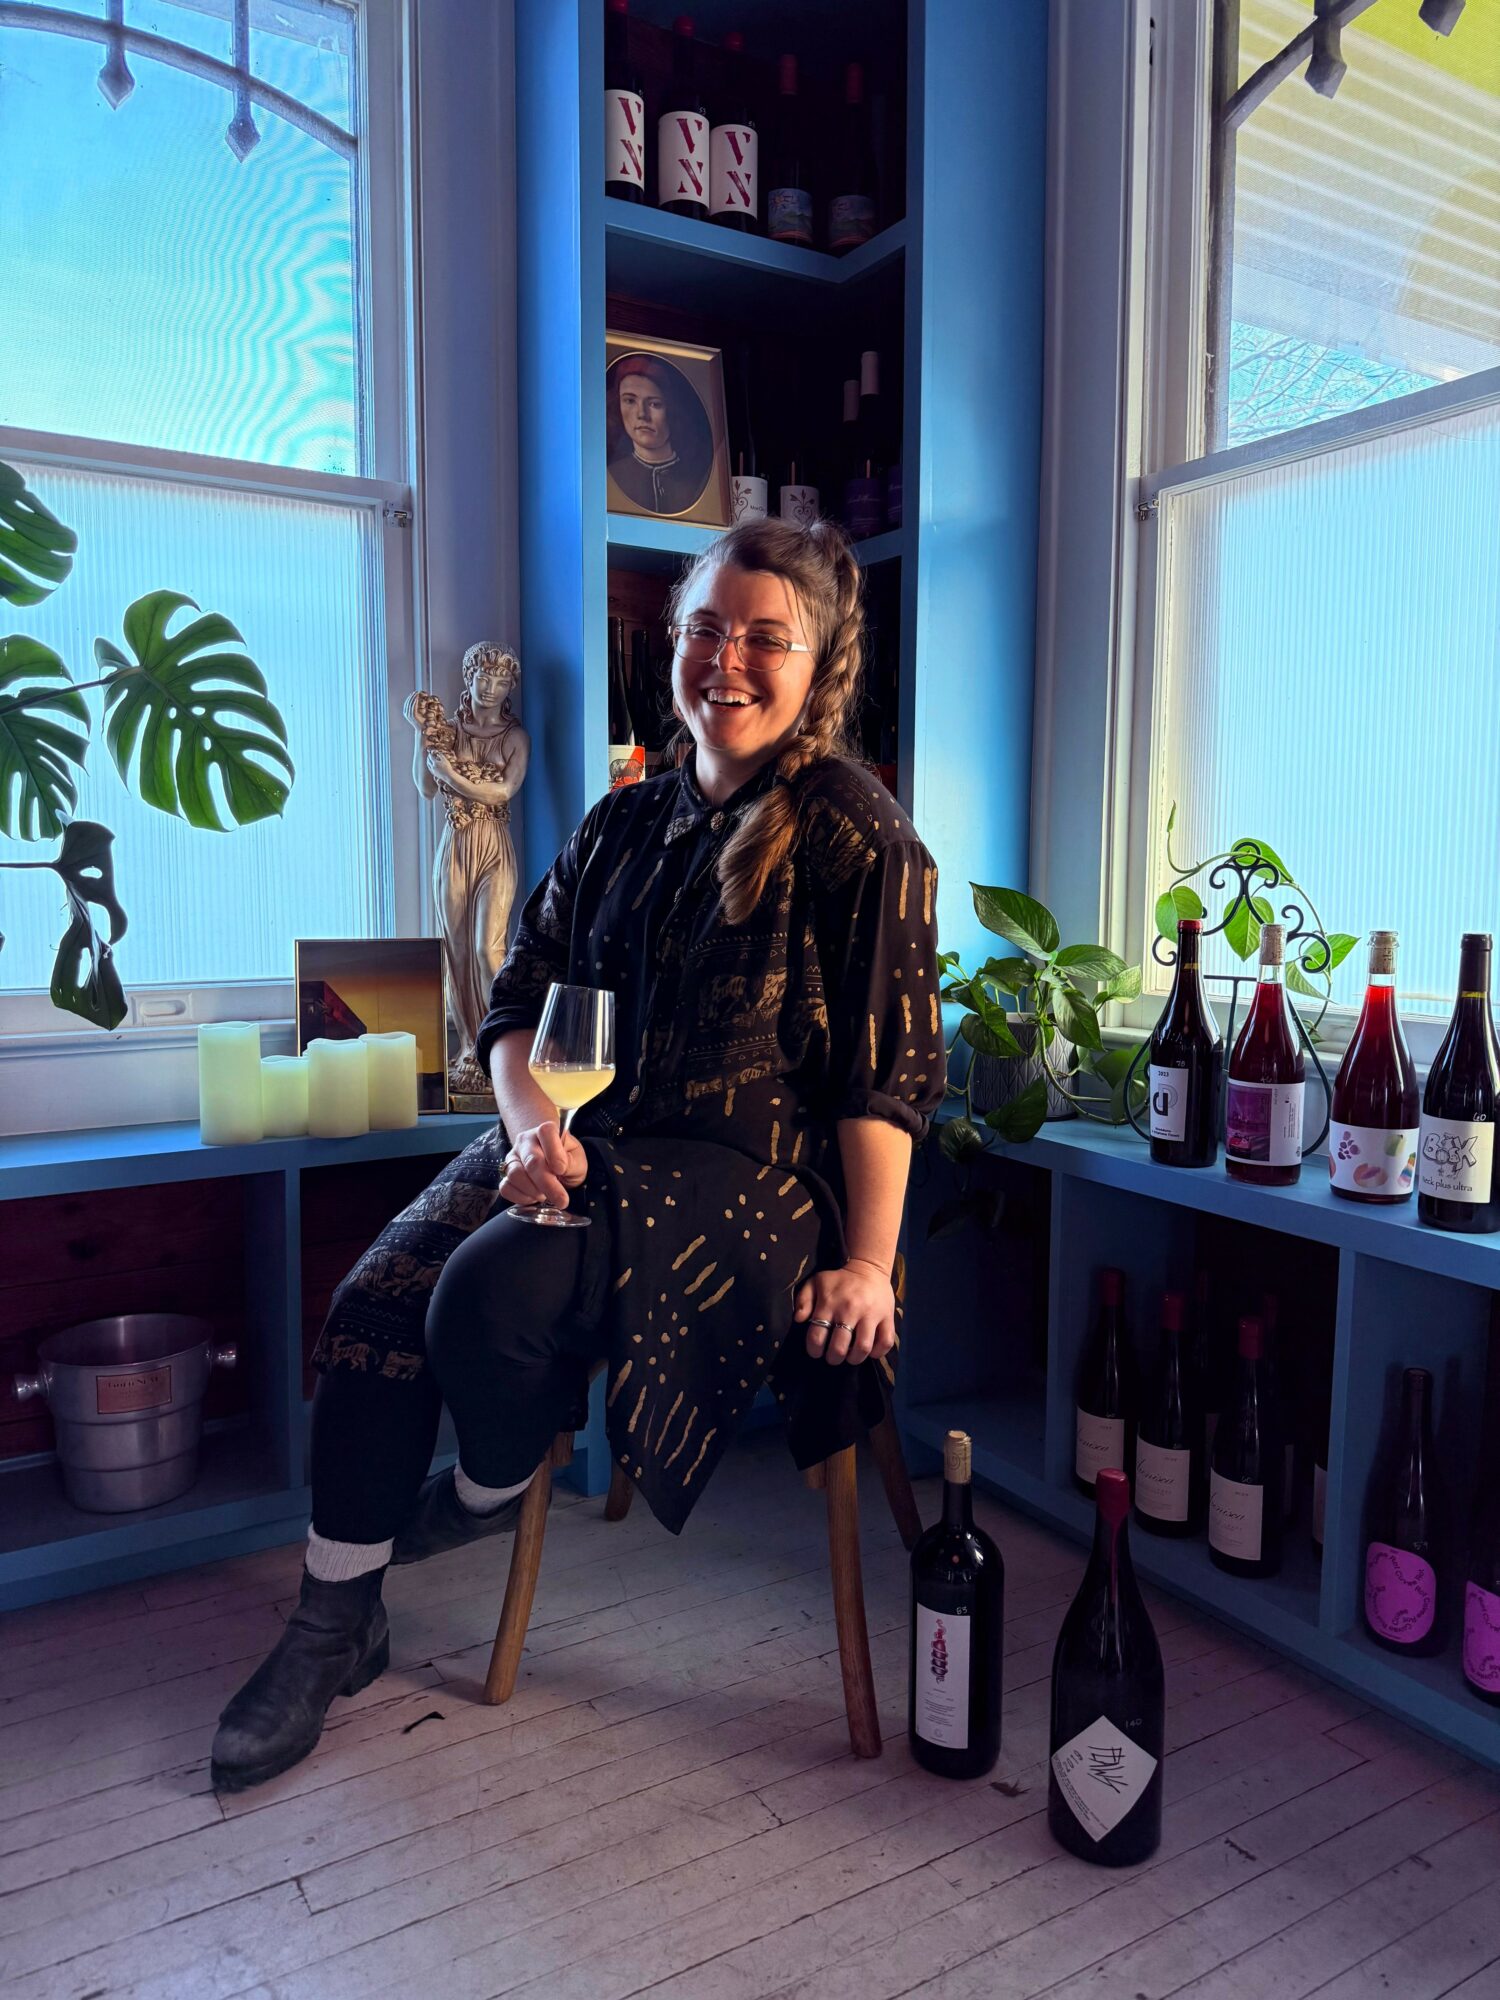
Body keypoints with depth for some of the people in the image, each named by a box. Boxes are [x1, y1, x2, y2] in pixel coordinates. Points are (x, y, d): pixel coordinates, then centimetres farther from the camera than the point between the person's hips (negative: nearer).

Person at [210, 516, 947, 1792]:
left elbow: (886, 1073, -8)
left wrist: (866, 1261, -12)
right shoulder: (624, 824, 14)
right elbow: (522, 997, 14)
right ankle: (335, 1625, 7)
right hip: (589, 1146, 6)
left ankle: (496, 1485, 8)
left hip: (753, 1173, -6)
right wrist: (532, 1124, -5)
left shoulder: (854, 836, -4)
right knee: (378, 1298, -14)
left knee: (497, 1291, -28)